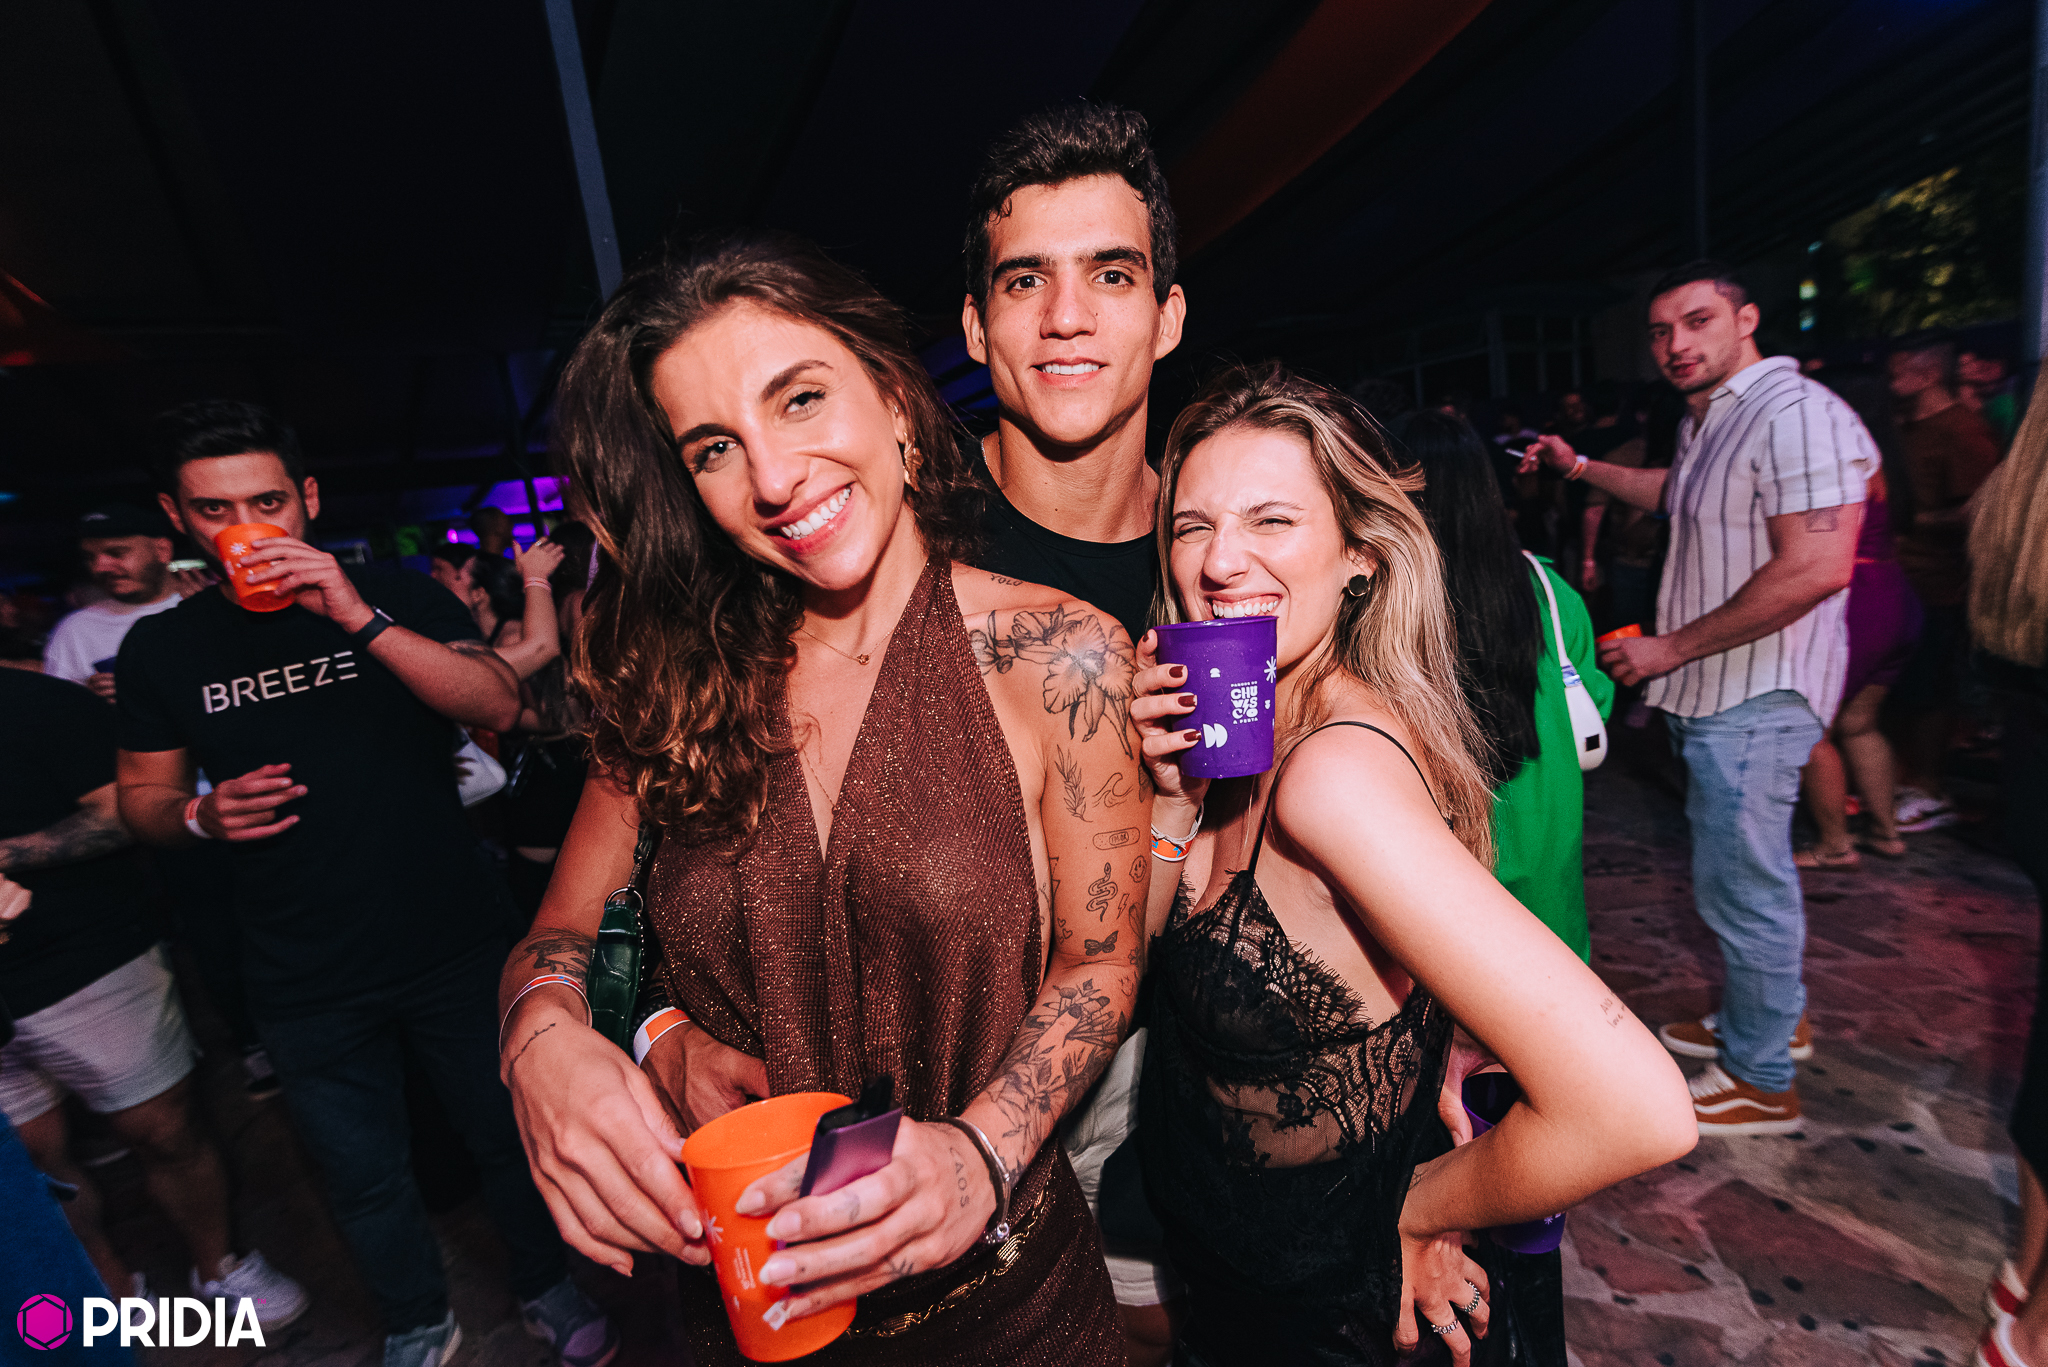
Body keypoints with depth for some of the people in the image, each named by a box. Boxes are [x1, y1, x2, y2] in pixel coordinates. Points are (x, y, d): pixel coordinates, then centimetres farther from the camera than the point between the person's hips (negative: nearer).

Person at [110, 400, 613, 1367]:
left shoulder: (397, 597, -4)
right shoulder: (161, 649, 2)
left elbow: (500, 707, -19)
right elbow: (142, 796, 12)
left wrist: (360, 618, -29)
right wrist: (200, 815, -11)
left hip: (455, 947, -1)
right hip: (305, 986, 2)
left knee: (509, 1137, 13)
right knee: (365, 1180, 18)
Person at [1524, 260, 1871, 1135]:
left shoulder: (1795, 414, -18)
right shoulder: (1707, 420, 14)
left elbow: (1816, 568, -26)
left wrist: (1669, 648, -22)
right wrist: (1581, 469, 32)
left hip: (1756, 694, -10)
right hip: (1713, 690, 10)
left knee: (1739, 881, -1)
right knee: (1741, 868, 21)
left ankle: (1759, 1080, 16)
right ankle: (1771, 1018, 40)